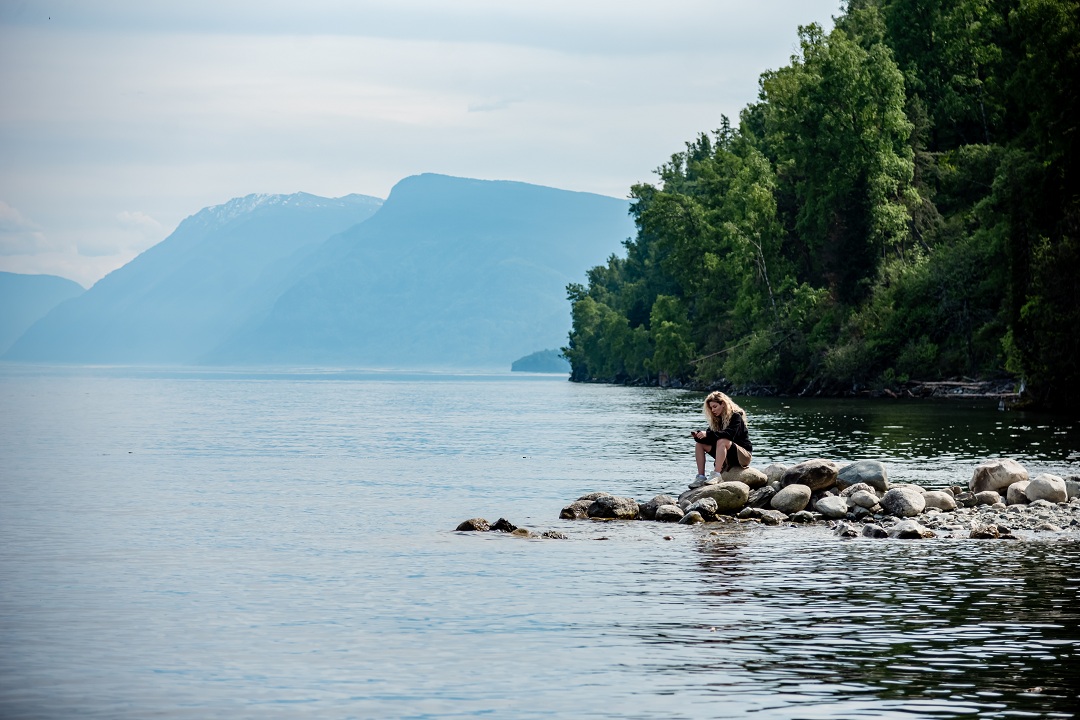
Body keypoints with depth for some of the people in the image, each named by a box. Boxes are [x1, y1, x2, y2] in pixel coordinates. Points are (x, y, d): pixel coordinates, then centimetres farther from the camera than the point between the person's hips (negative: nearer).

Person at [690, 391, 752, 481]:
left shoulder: (736, 416, -12)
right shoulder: (717, 419, 9)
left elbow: (730, 434, -29)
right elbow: (710, 438, 4)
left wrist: (708, 434, -37)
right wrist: (698, 435, -17)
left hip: (744, 456, -8)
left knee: (722, 441, -35)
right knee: (700, 444, -4)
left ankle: (716, 475, -45)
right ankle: (700, 476, -17)